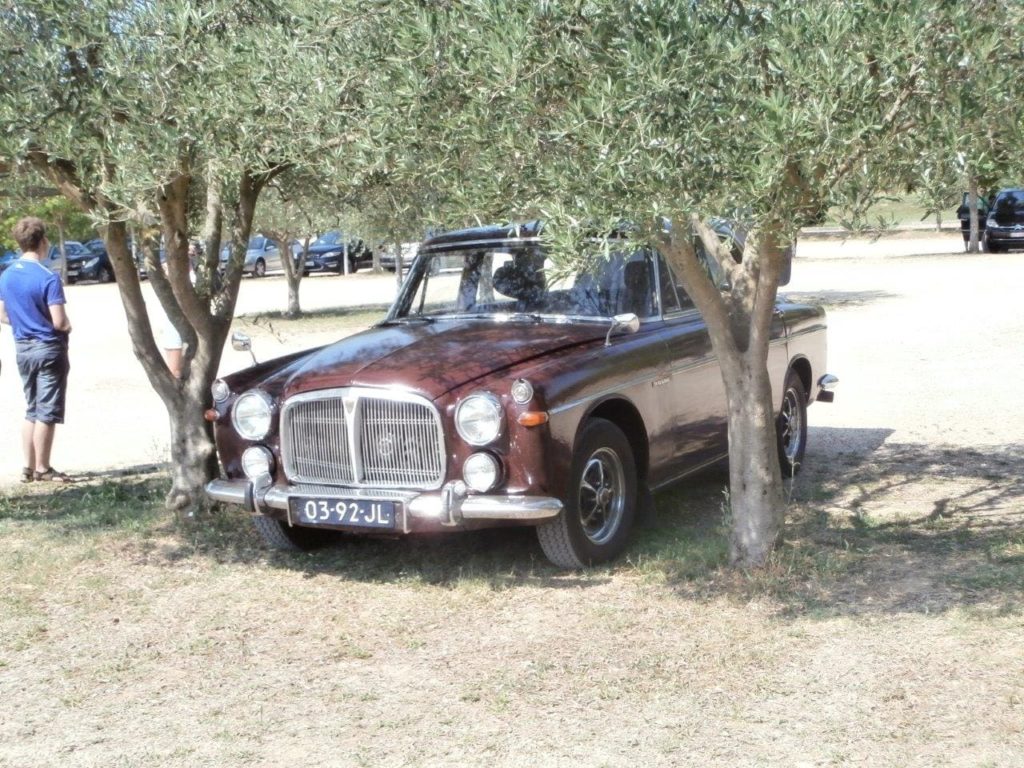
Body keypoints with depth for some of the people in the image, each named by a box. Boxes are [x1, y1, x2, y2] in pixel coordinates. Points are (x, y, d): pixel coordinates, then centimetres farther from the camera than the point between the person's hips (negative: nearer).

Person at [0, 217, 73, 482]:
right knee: (47, 411, 2)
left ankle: (29, 468, 18)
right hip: (49, 348, -7)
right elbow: (59, 322, -20)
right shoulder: (48, 278, -18)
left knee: (32, 410, 16)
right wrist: (68, 326, 1)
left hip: (22, 348, 7)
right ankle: (42, 469, 8)